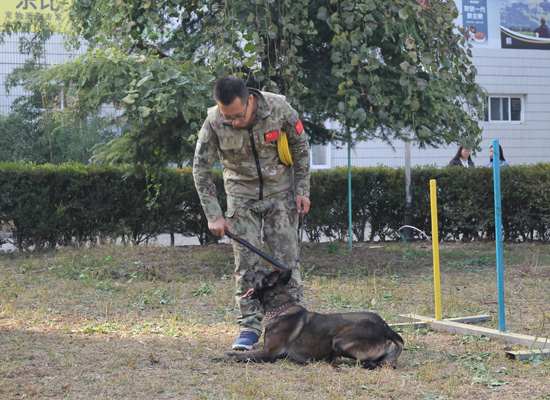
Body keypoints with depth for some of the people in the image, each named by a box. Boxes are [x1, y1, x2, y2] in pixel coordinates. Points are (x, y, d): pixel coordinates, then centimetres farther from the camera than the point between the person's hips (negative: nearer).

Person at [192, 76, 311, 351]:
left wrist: (302, 190, -4)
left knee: (286, 259, -3)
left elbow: (300, 147, -3)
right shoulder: (214, 122, -19)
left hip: (281, 192, -1)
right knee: (246, 262, -3)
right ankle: (250, 326, 5)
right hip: (241, 196, 1)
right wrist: (214, 215, -11)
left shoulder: (278, 109, -20)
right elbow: (200, 168, -8)